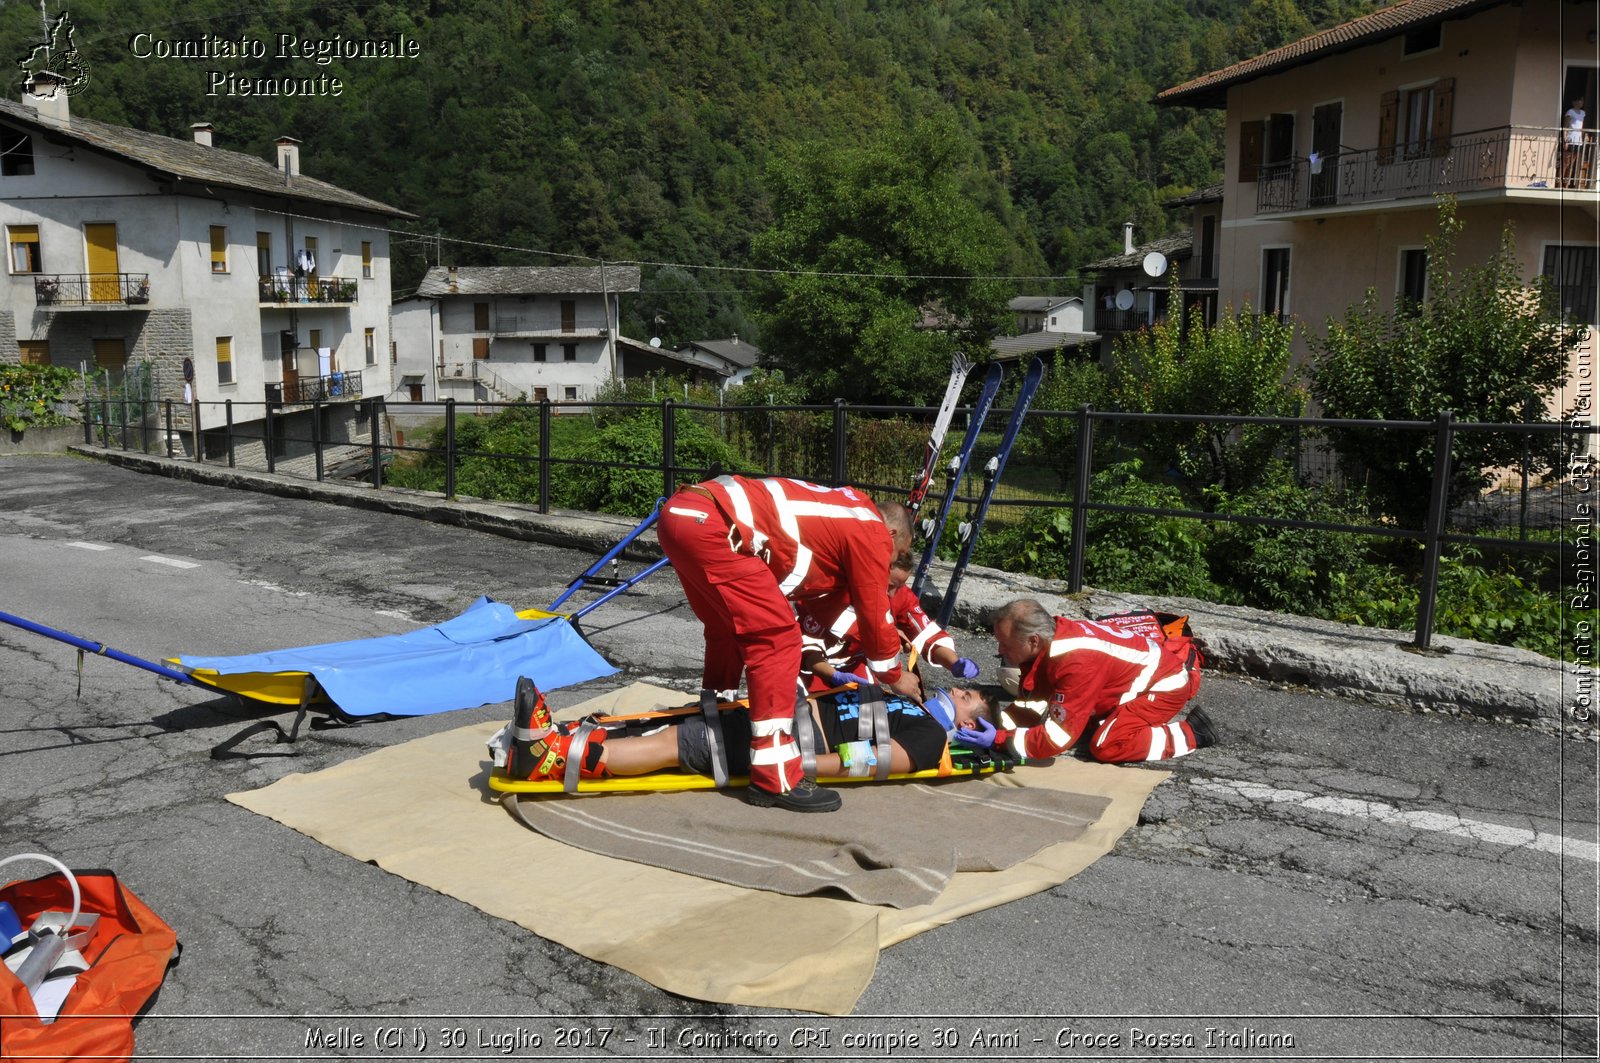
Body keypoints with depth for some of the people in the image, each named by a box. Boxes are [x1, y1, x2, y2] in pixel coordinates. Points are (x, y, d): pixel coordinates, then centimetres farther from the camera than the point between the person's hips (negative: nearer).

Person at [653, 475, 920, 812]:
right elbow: (875, 614, 12)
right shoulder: (872, 533, 6)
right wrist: (895, 676, 27)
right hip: (710, 524, -10)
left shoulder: (847, 513, 28)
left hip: (681, 511, 10)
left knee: (729, 627, 26)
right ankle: (775, 780, -6)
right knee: (777, 638, -7)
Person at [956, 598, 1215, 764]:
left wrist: (998, 739, -34)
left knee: (1106, 746, -21)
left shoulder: (1077, 662, -38)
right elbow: (1032, 704, -3)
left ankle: (1191, 733, -7)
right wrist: (994, 723, -19)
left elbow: (1059, 737, -35)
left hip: (1169, 682, -9)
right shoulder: (1046, 638, -11)